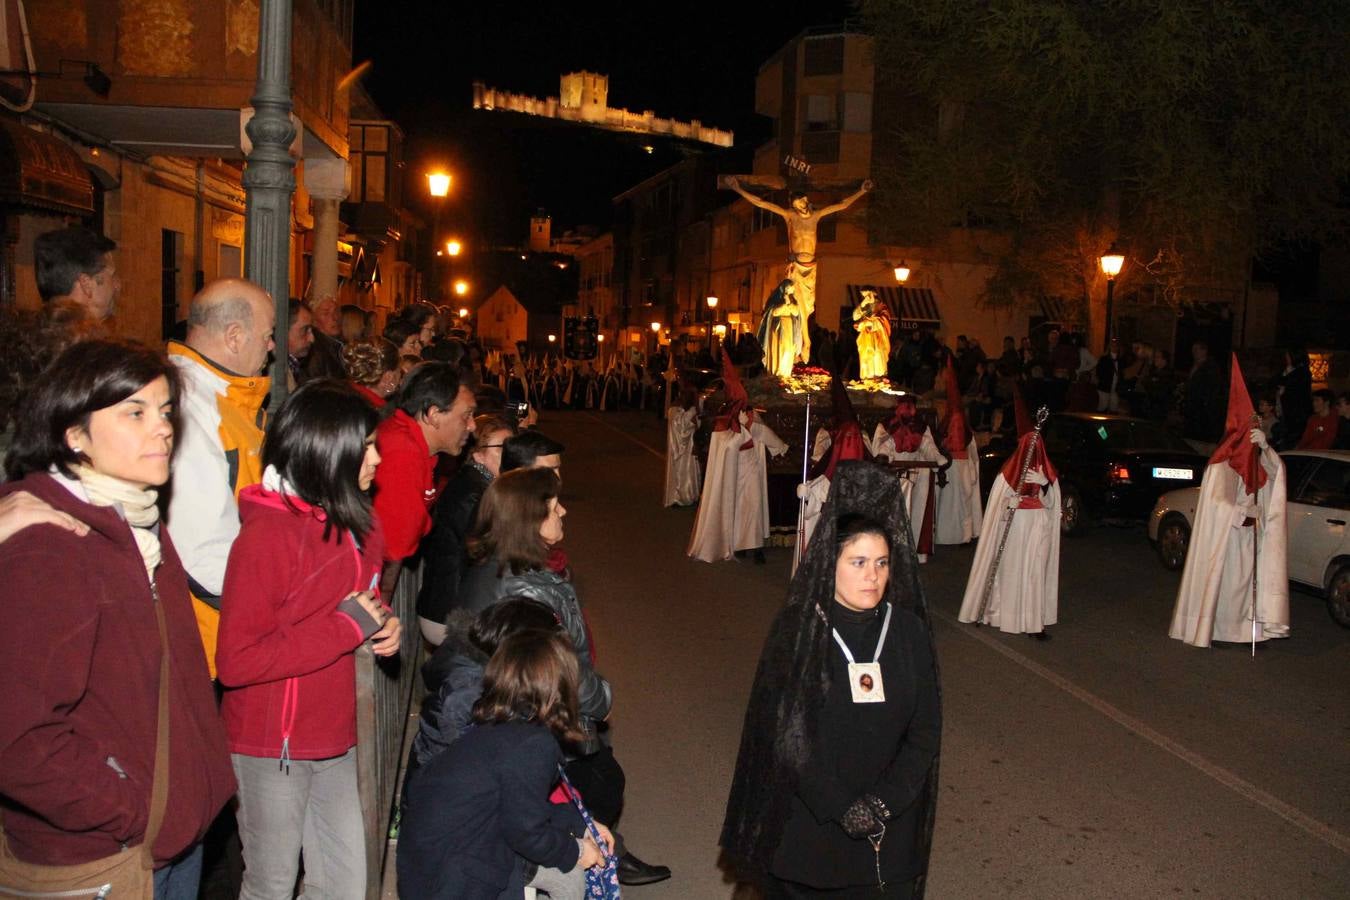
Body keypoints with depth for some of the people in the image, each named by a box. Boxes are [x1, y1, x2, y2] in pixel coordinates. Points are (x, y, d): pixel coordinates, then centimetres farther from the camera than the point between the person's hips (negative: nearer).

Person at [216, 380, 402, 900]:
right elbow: (236, 662, -22)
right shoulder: (267, 532, -20)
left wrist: (382, 624, -1)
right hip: (272, 745, -7)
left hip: (334, 736, 7)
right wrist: (347, 627, -24)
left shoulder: (355, 523, 4)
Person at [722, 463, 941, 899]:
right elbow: (784, 734, -13)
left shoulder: (909, 631, -5)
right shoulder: (795, 632, -12)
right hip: (809, 826, -2)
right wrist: (843, 810, -16)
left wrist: (883, 804, -12)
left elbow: (926, 731, -2)